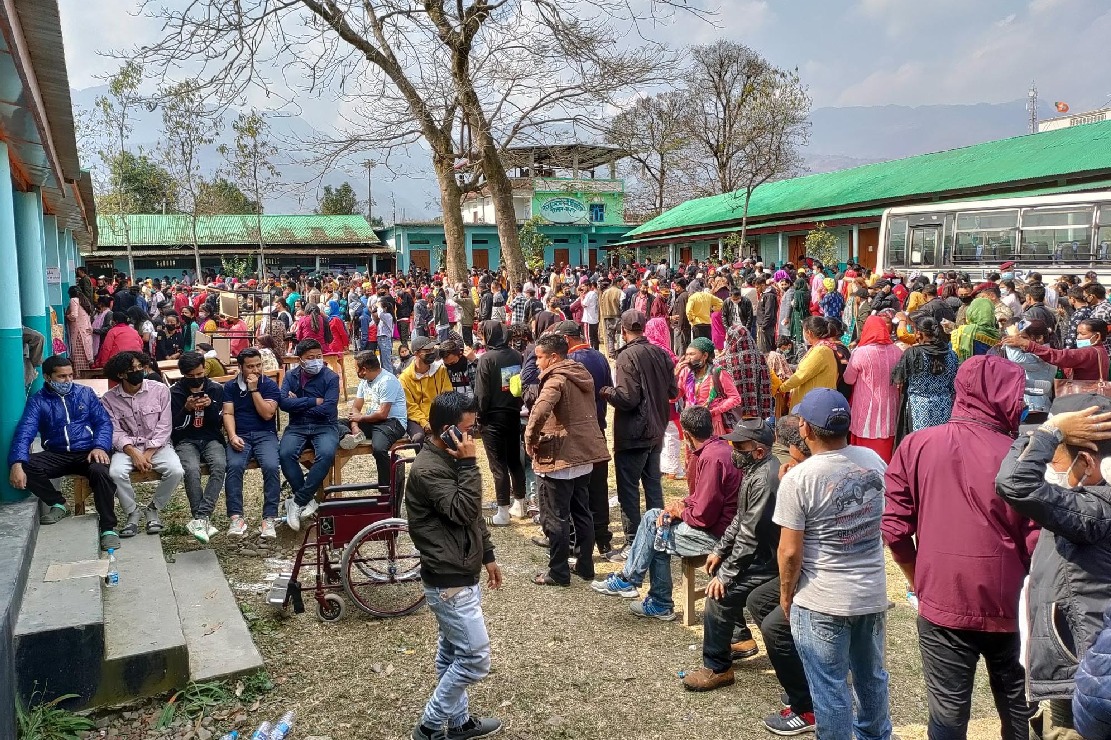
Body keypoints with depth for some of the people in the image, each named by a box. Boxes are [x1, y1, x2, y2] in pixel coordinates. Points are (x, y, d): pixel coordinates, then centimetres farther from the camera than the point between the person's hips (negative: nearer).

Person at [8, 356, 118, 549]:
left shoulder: (85, 393, 9)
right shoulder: (37, 401, 5)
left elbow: (104, 422, 3)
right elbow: (24, 432, -9)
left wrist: (100, 447, -17)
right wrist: (17, 463, -26)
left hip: (87, 453, -1)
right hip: (56, 456, 2)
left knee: (101, 472, -34)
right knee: (25, 466, -26)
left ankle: (108, 528, -22)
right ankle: (58, 504, -2)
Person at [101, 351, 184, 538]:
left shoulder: (160, 390, -6)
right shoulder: (109, 399, -3)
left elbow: (164, 427, -7)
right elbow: (115, 432, -6)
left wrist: (148, 454, -15)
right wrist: (134, 453, -21)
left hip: (157, 445, 0)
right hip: (127, 447, 0)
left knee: (176, 471, -28)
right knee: (116, 473, -31)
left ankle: (154, 509, 0)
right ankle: (132, 513, -4)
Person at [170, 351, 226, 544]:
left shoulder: (216, 389, 6)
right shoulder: (174, 393, 2)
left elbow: (219, 422, 5)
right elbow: (174, 427, 0)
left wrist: (211, 406, -14)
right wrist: (186, 409, -18)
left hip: (211, 439, 1)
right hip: (186, 441, -1)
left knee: (219, 465, -33)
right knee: (192, 469, -34)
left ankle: (200, 518, -34)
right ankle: (204, 519, -28)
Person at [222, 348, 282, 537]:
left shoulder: (270, 385, 5)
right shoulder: (230, 386, 12)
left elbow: (267, 414, -6)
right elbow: (228, 414, 2)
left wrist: (254, 390, -10)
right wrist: (233, 436, -15)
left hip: (265, 434, -1)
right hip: (240, 436, 1)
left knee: (272, 467, -30)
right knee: (234, 466, -30)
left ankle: (269, 518, -24)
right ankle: (236, 517, -24)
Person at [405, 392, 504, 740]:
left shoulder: (450, 460, 7)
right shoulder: (427, 469, -23)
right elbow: (464, 511, -29)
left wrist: (487, 556, 20)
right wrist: (469, 463, -25)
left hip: (460, 574, 9)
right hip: (449, 581, -9)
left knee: (453, 652, 20)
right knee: (475, 658, -2)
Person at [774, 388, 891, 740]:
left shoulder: (798, 479, -20)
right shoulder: (874, 460, -3)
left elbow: (791, 551, -16)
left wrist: (786, 594, -1)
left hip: (822, 602, -6)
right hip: (873, 593, 6)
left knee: (830, 688, 9)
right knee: (872, 676, 25)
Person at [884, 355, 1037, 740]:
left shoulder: (916, 445, -9)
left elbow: (894, 527, -7)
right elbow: (1035, 543, -10)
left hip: (940, 602, 0)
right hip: (1005, 603, 0)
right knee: (1017, 704, 23)